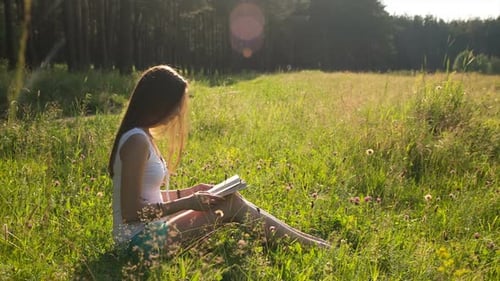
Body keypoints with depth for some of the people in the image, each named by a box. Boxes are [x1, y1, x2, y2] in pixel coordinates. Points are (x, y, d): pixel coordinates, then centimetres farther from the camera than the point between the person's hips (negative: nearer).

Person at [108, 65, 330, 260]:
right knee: (231, 204, -10)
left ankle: (306, 240, 8)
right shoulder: (137, 141, -20)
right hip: (141, 238, -9)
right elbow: (131, 211, -23)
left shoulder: (142, 136, 9)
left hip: (145, 232, 9)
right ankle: (310, 246, 1)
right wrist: (187, 202, -17)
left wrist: (191, 193, 7)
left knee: (223, 195, 5)